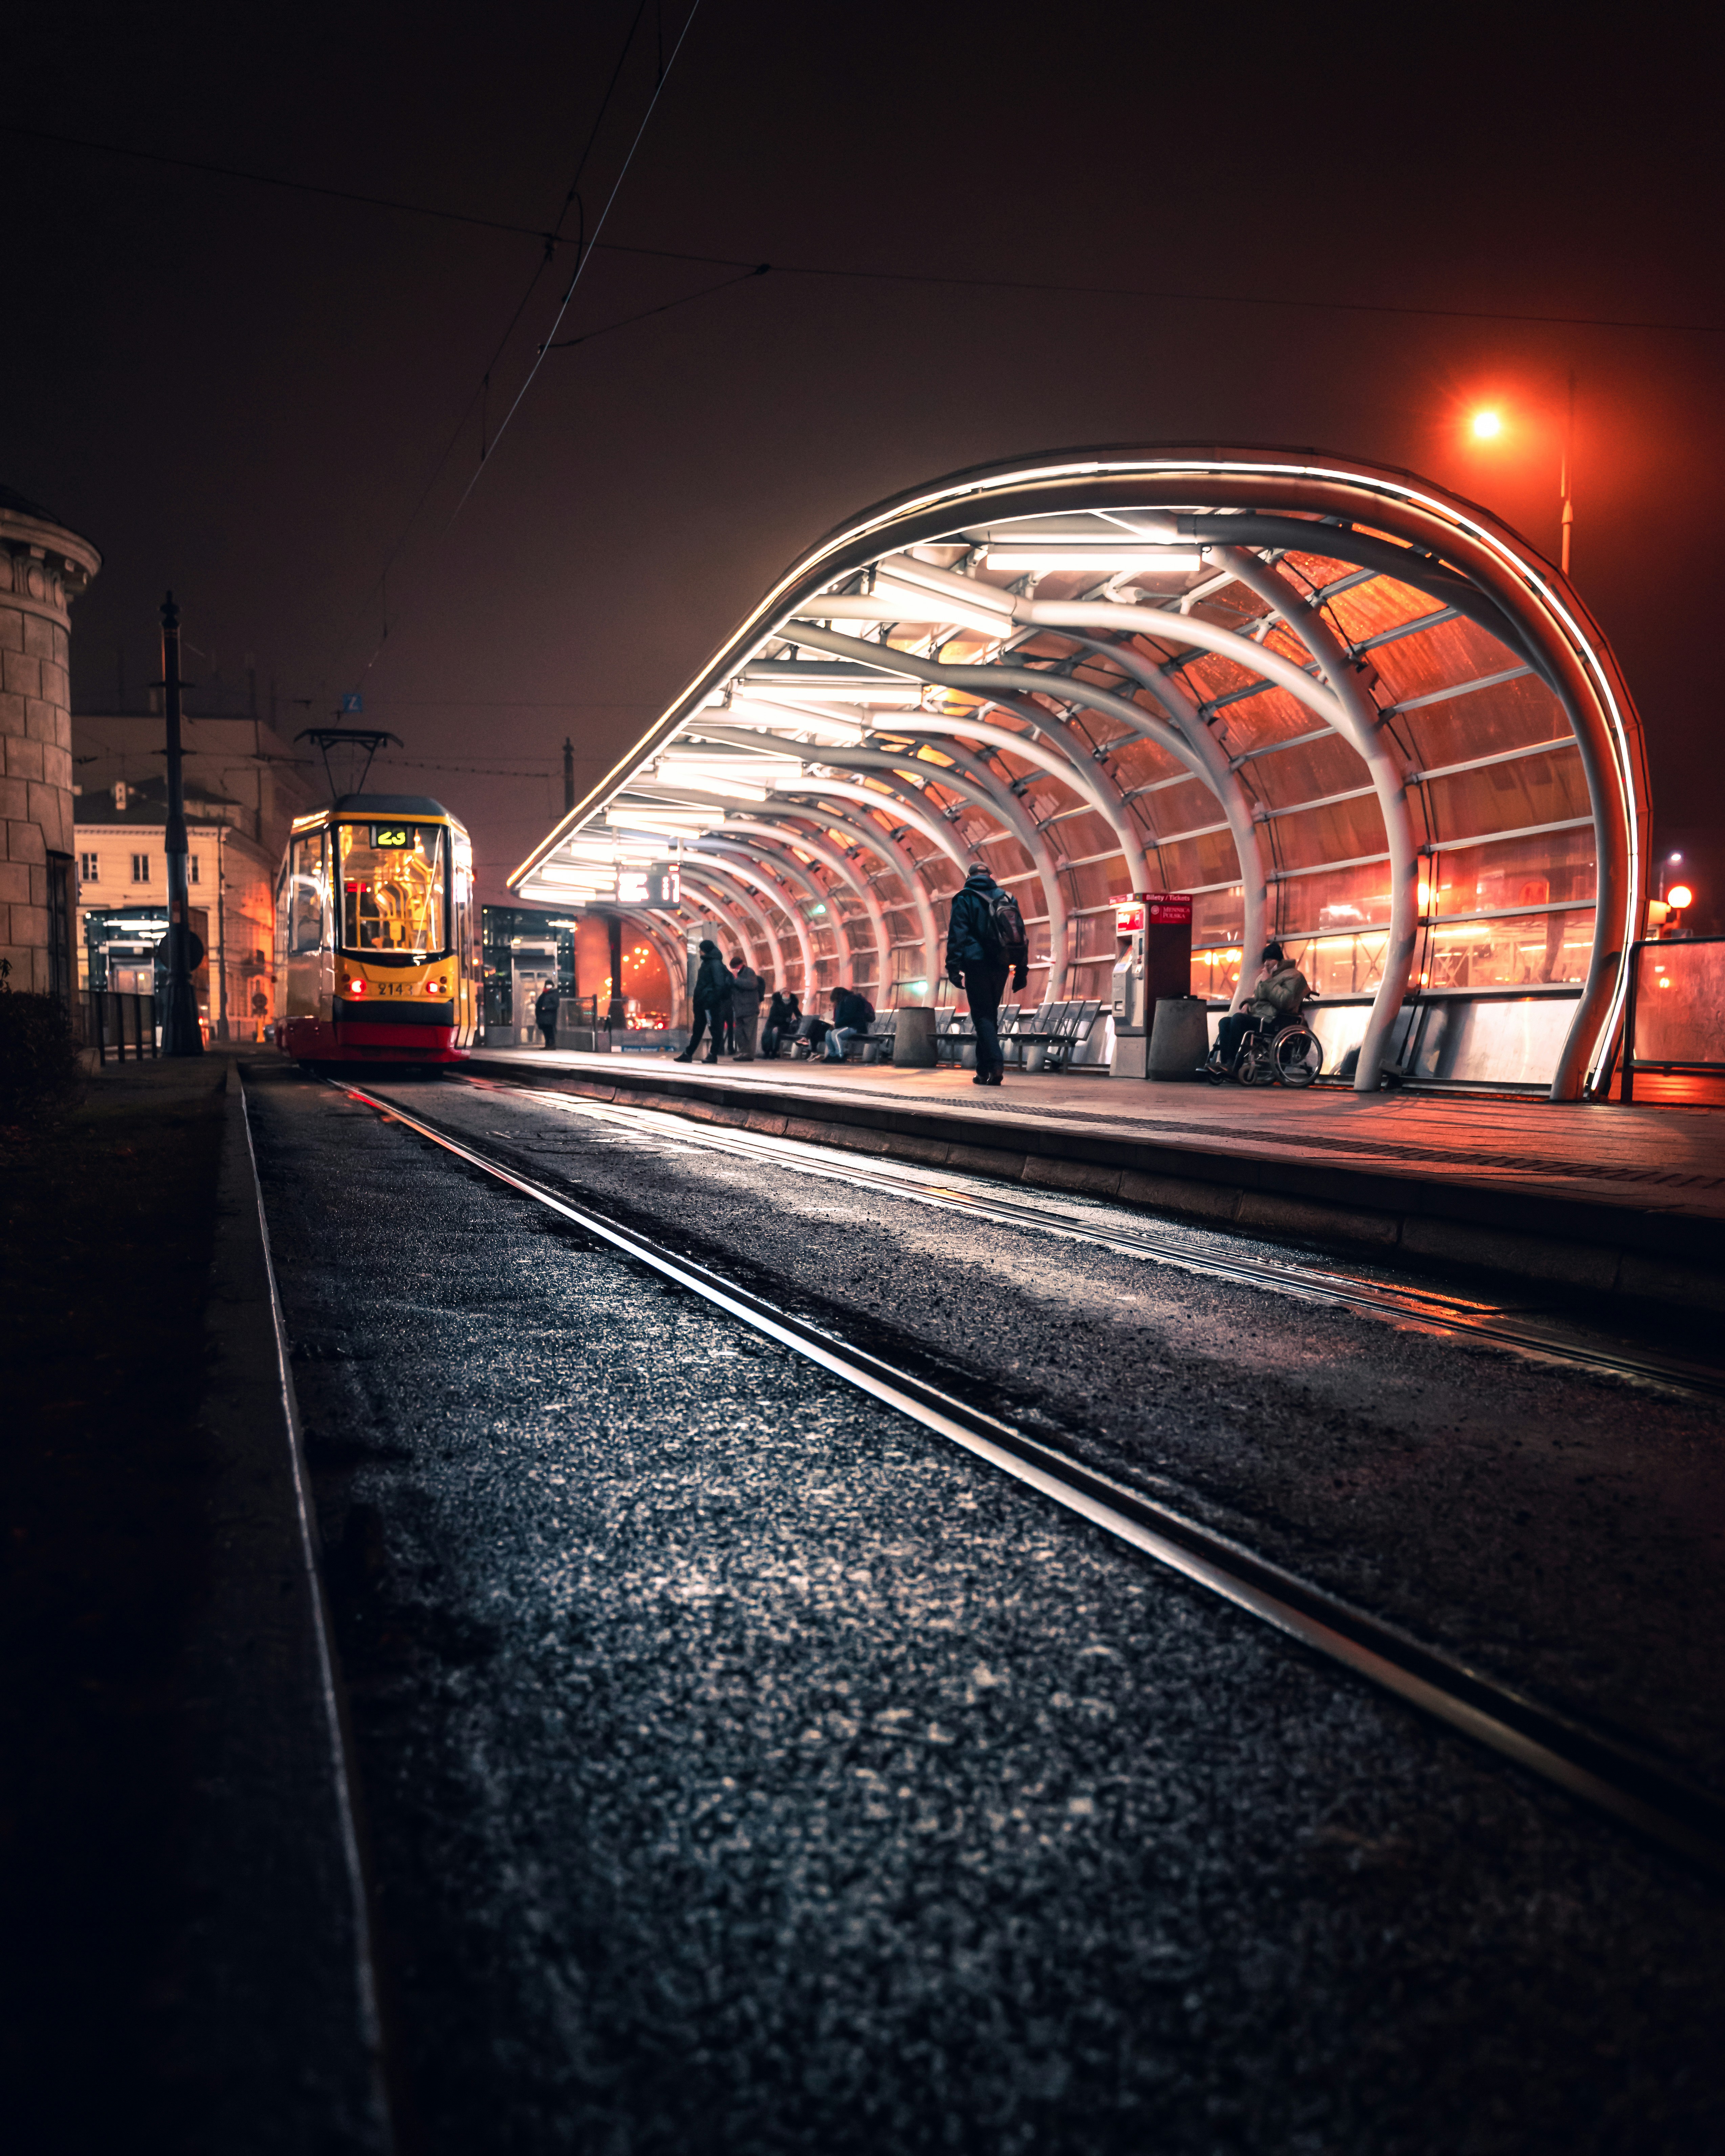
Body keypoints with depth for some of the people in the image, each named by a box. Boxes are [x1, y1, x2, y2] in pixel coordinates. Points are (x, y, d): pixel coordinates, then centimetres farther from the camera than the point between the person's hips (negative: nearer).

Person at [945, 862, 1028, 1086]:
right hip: (1000, 967, 5)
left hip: (977, 964, -5)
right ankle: (984, 1070, 14)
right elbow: (1021, 935, 12)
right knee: (991, 1015, 13)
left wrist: (954, 968, -9)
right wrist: (1021, 971, 13)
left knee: (982, 1016, -4)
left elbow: (957, 935, -8)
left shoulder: (965, 899, 1)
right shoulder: (1005, 898, 14)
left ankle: (995, 1063, -22)